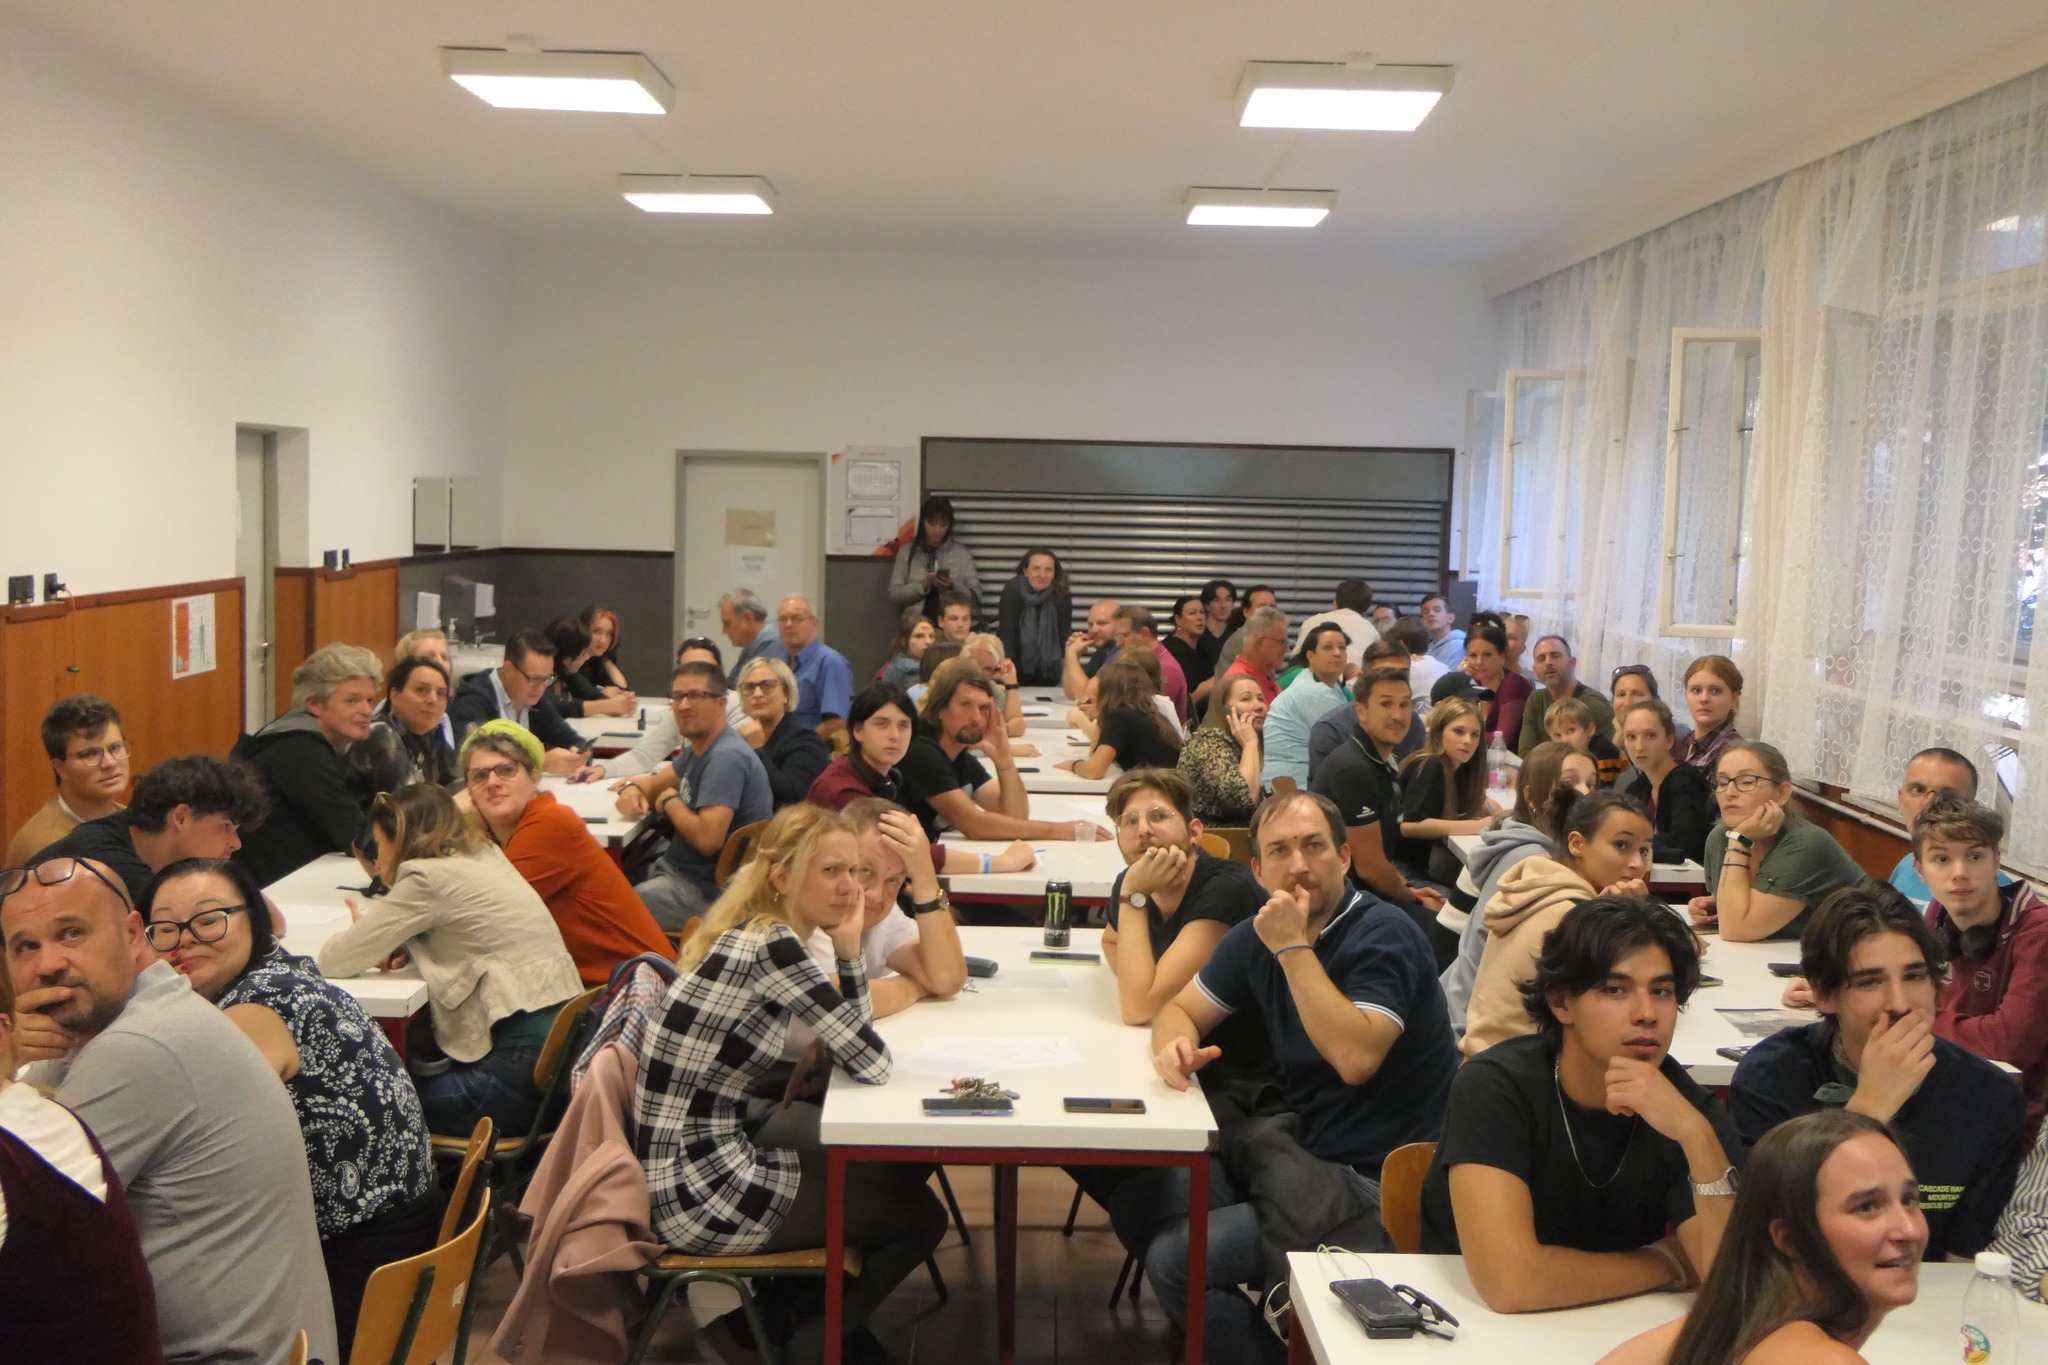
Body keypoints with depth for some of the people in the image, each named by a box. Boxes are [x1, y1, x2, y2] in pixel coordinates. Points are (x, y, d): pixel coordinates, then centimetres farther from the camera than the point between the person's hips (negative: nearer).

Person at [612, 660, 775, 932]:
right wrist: (632, 789, -3)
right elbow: (654, 783, 22)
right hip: (679, 869, 10)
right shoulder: (698, 747, 8)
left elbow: (707, 839, -32)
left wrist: (671, 801, -14)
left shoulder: (725, 758, -23)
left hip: (706, 890, -10)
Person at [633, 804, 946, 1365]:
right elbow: (872, 1066, -21)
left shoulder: (749, 936, 7)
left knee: (902, 1172, 22)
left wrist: (847, 948, -2)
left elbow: (849, 1041, 11)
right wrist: (846, 949, -11)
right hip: (702, 1192, -9)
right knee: (920, 1216, 8)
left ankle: (790, 1310, 31)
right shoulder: (771, 946, -22)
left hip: (684, 1167, 9)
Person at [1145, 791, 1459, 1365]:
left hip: (1380, 1186, -8)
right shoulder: (1257, 936, 5)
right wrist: (1175, 1045, -11)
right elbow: (1180, 1009, 12)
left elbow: (1355, 1057, -29)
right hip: (1313, 1154, 8)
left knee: (1176, 1260, -17)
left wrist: (1294, 947, -25)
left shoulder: (1383, 934, -16)